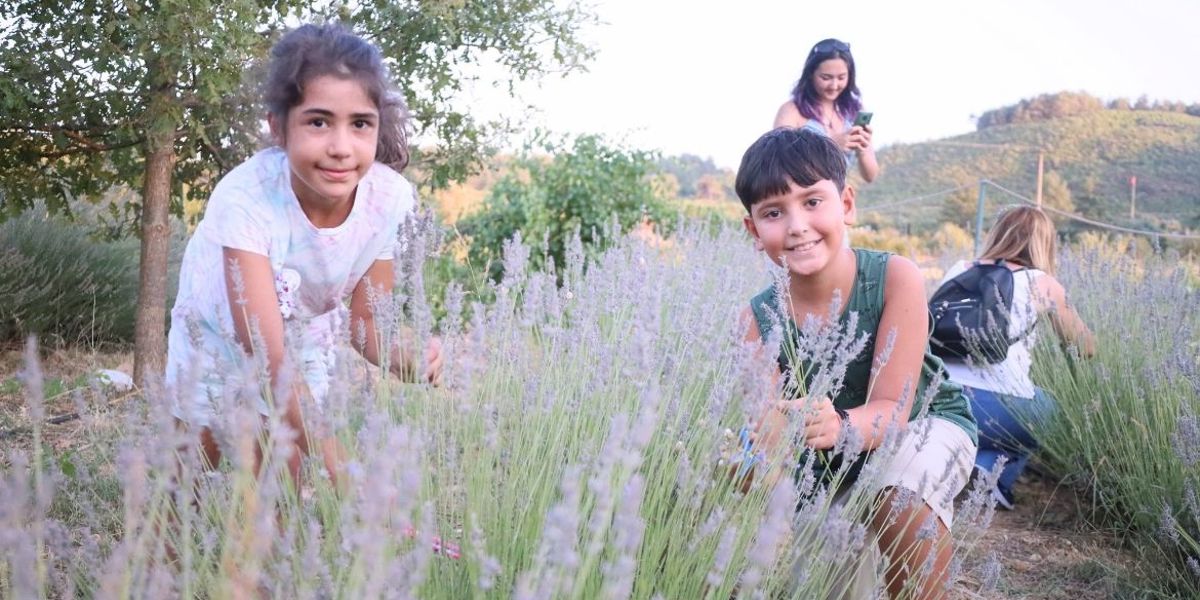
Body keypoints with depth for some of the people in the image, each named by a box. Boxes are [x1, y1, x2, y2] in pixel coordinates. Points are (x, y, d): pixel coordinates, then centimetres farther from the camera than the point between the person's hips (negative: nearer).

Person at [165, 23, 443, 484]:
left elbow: (365, 322, -17)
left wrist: (407, 357, -40)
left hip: (306, 341, 2)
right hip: (219, 336, -1)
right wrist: (342, 470, -51)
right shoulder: (244, 198, -39)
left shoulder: (390, 199, -29)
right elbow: (269, 357, -42)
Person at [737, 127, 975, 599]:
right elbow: (769, 426, -25)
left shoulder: (895, 278, -26)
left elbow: (892, 409, -30)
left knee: (900, 502, -34)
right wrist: (759, 450, -50)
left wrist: (839, 426, -53)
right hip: (835, 454, 4)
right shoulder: (758, 319, -18)